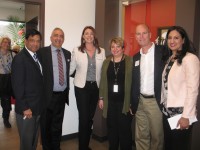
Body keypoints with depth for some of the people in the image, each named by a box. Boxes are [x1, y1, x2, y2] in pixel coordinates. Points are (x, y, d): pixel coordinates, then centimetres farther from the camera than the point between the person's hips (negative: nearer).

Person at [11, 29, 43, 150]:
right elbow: (17, 85, -17)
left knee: (34, 139, 21)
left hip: (38, 107, 7)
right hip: (26, 109, -7)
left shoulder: (38, 57, 9)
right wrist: (24, 108, -17)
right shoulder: (20, 58, -15)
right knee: (27, 140, 9)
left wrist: (41, 104, 7)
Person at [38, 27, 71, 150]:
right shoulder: (42, 52, -8)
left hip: (62, 95, 4)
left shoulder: (67, 53, 8)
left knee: (57, 125, 19)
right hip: (48, 95, -4)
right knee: (46, 125, 13)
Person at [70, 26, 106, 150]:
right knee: (84, 118, -3)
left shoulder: (101, 51, 5)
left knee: (90, 117, 13)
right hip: (82, 87, -3)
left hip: (95, 87, 3)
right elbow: (71, 69, 2)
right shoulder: (77, 51, -2)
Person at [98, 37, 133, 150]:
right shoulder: (106, 62, 9)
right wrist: (101, 98, 9)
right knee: (112, 128, 13)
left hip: (125, 101, -3)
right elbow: (103, 81, 11)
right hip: (110, 101, 4)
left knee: (124, 128, 3)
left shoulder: (130, 61, -4)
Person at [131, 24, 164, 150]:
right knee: (141, 137, 15)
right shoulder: (136, 57, 10)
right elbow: (134, 82, 12)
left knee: (157, 136, 8)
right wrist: (132, 102, 11)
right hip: (140, 101, 5)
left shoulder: (162, 52, -7)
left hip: (156, 101, -5)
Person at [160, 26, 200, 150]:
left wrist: (186, 116, -18)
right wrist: (163, 106, 7)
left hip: (181, 113, -7)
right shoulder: (169, 59, 11)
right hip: (167, 112, 7)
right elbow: (166, 86, 10)